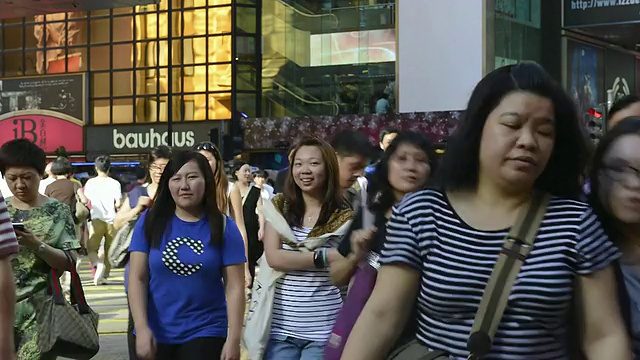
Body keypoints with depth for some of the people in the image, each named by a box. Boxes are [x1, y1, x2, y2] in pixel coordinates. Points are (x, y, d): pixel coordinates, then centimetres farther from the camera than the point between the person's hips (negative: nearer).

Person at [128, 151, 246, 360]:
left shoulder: (223, 227, -3)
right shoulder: (150, 222, -1)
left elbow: (234, 286, -5)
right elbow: (137, 278, -3)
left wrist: (233, 339, -10)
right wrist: (142, 328, -13)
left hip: (205, 333, -1)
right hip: (156, 334, 2)